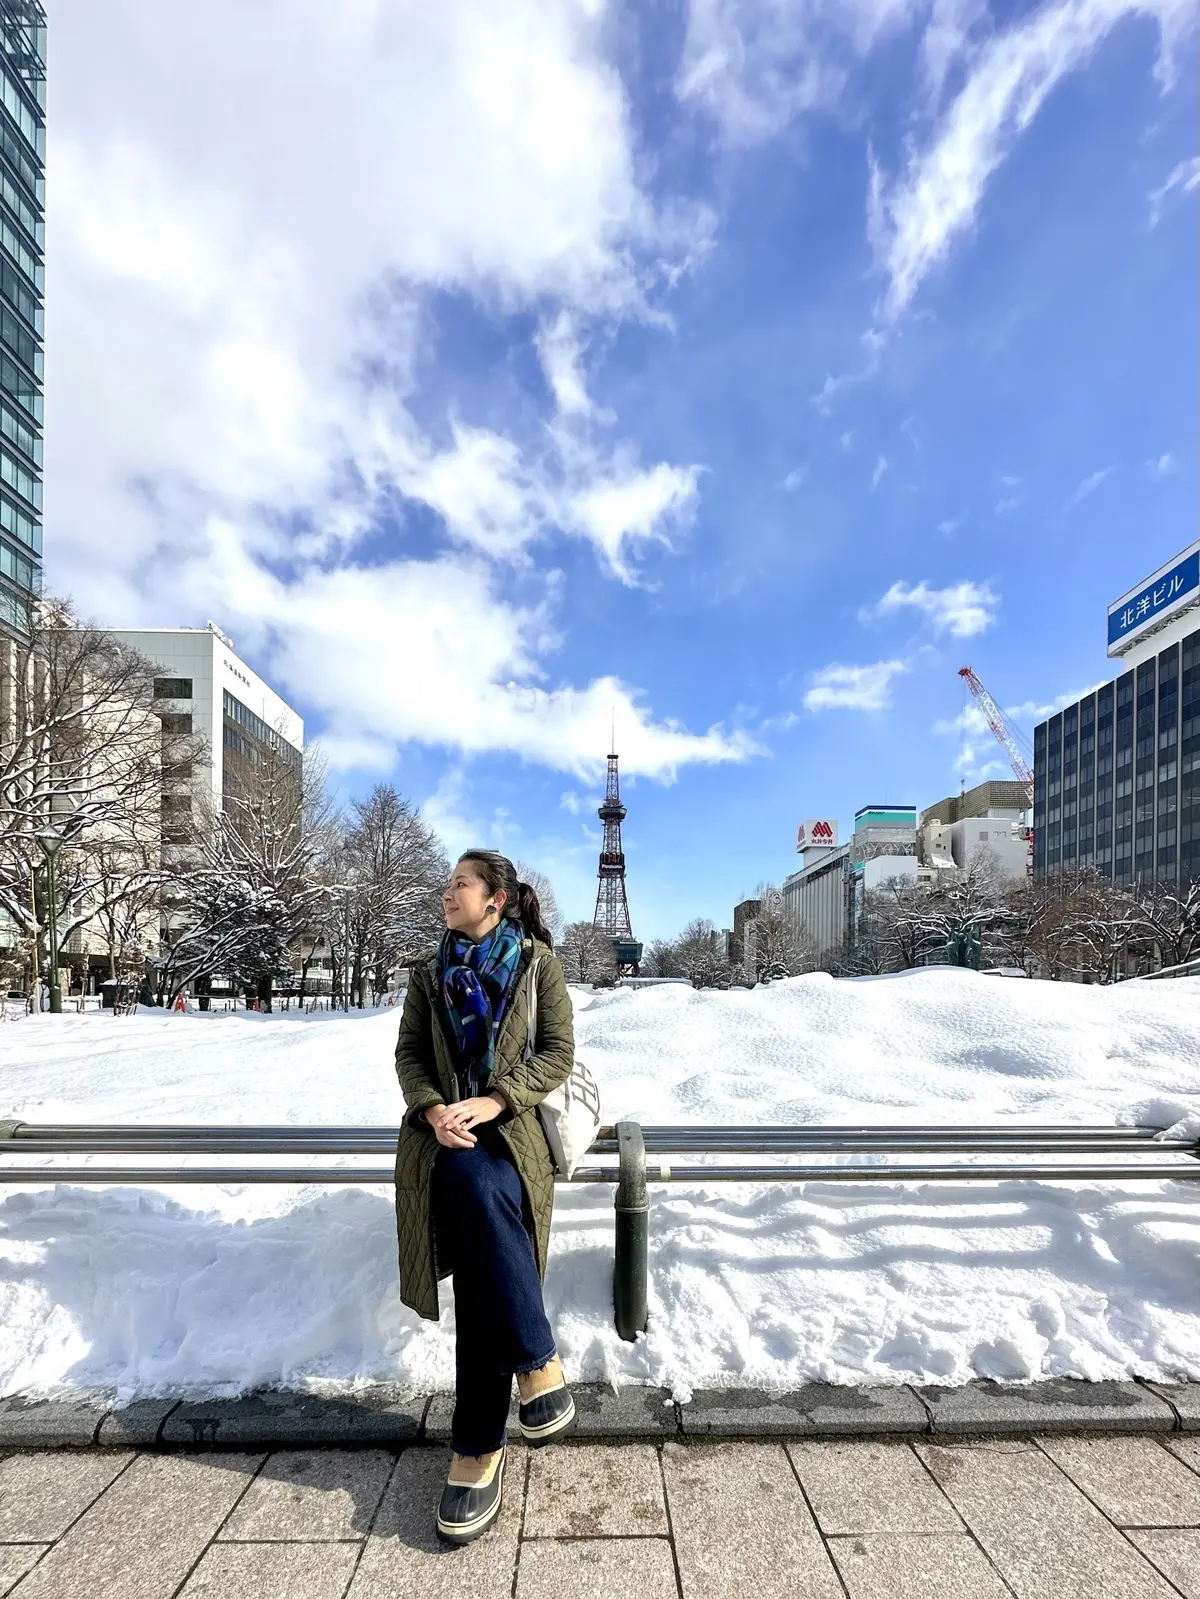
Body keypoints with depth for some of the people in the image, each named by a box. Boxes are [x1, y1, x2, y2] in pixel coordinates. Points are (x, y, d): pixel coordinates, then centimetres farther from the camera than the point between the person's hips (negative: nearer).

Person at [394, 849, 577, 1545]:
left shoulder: (538, 962, 4)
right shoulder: (431, 973, 15)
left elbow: (559, 1052, -3)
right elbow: (409, 1053, 11)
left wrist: (492, 1101, -17)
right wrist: (433, 1109, -10)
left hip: (508, 1131, -3)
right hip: (444, 1134, 3)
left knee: (477, 1186, -33)